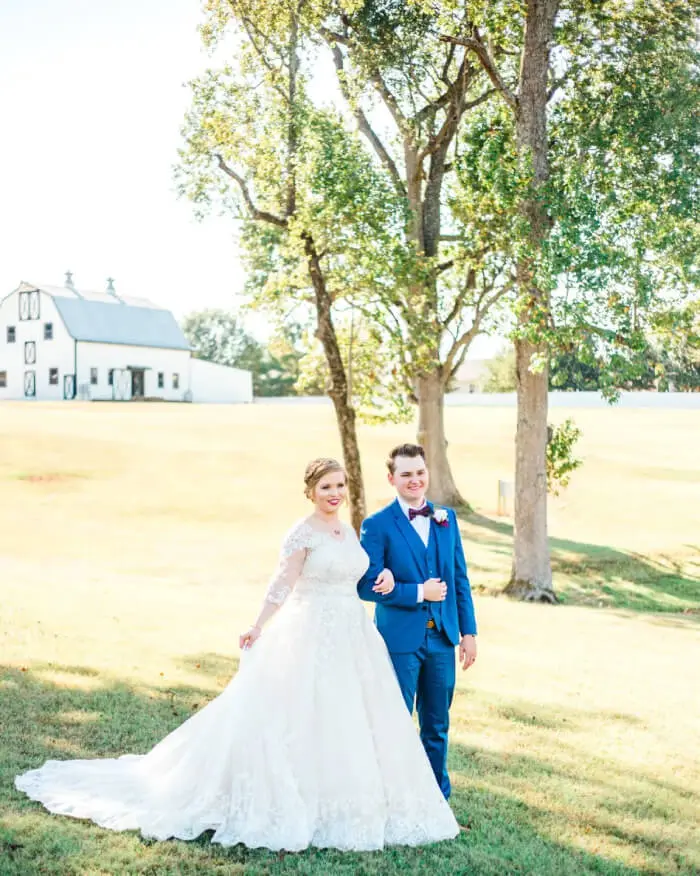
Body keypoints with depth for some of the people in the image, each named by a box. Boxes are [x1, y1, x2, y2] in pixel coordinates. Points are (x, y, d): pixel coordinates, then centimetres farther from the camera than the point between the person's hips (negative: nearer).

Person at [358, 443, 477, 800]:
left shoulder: (446, 518, 6)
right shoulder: (377, 525, -9)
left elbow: (460, 579, 9)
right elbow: (366, 585, -13)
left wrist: (469, 631, 7)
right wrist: (419, 592, -16)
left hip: (442, 637, 4)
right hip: (400, 640, -4)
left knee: (437, 726, 15)